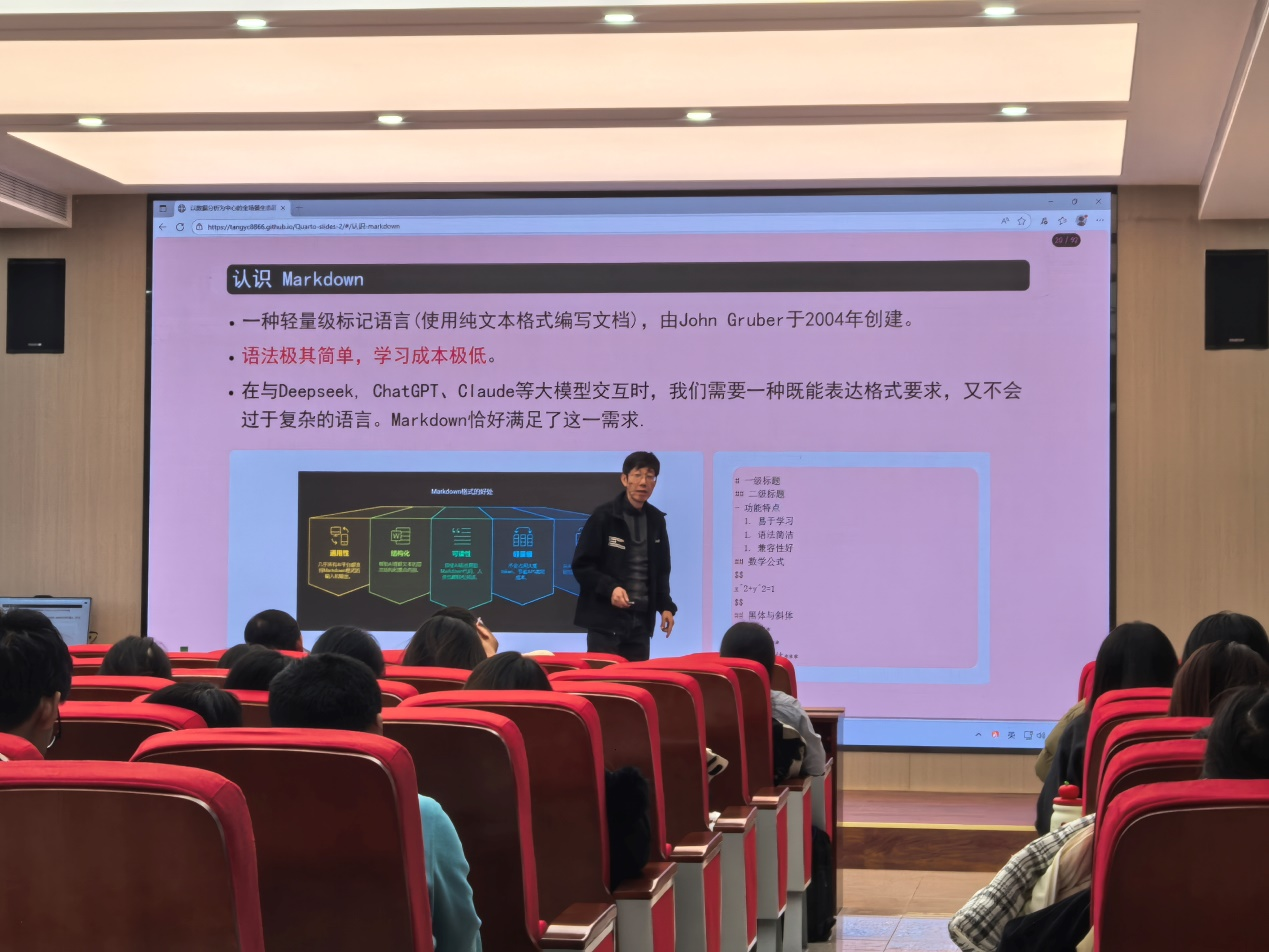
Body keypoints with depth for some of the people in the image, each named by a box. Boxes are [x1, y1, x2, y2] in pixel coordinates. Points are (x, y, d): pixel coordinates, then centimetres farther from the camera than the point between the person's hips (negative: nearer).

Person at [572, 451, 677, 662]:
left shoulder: (657, 520, 11)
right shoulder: (603, 516, -6)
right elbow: (581, 565, -7)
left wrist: (665, 606, 7)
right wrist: (610, 588, -20)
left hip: (641, 621, 5)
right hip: (605, 620, -5)